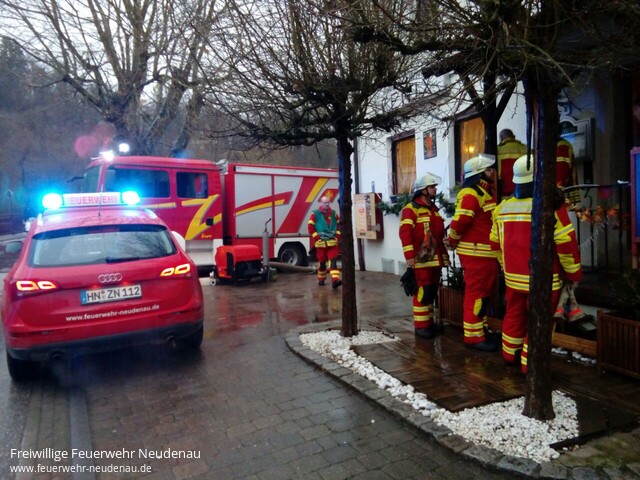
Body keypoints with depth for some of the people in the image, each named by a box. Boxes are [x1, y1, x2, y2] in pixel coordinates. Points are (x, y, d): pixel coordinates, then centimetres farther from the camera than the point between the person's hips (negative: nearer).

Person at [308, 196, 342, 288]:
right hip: (321, 243, -2)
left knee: (333, 261, -9)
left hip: (332, 242, 2)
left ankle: (335, 280, -19)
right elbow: (311, 228, -4)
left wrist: (337, 237, 2)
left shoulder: (334, 214, 8)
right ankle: (321, 279, 24)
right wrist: (317, 238, -10)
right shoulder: (315, 214, -2)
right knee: (322, 262, 7)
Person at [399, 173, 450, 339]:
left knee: (432, 291, 13)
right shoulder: (411, 209, -9)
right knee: (422, 291, -5)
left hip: (435, 258, 8)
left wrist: (444, 253, 21)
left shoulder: (433, 208, 18)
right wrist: (409, 256, -23)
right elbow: (405, 233, -17)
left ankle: (429, 322, 24)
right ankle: (420, 325, 3)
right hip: (421, 259, -8)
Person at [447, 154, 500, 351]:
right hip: (475, 252, -10)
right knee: (475, 293, -4)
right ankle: (473, 336, 4)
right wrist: (452, 242, -8)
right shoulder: (471, 194, -17)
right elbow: (459, 222, -22)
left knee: (484, 292, 17)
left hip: (487, 252, 10)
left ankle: (481, 329, 29)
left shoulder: (486, 192, 17)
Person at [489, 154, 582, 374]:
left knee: (514, 316, 20)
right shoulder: (551, 205, -15)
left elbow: (496, 243, 12)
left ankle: (510, 355, 34)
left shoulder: (502, 207, 3)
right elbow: (566, 243, -14)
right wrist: (574, 273, -1)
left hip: (514, 277, 6)